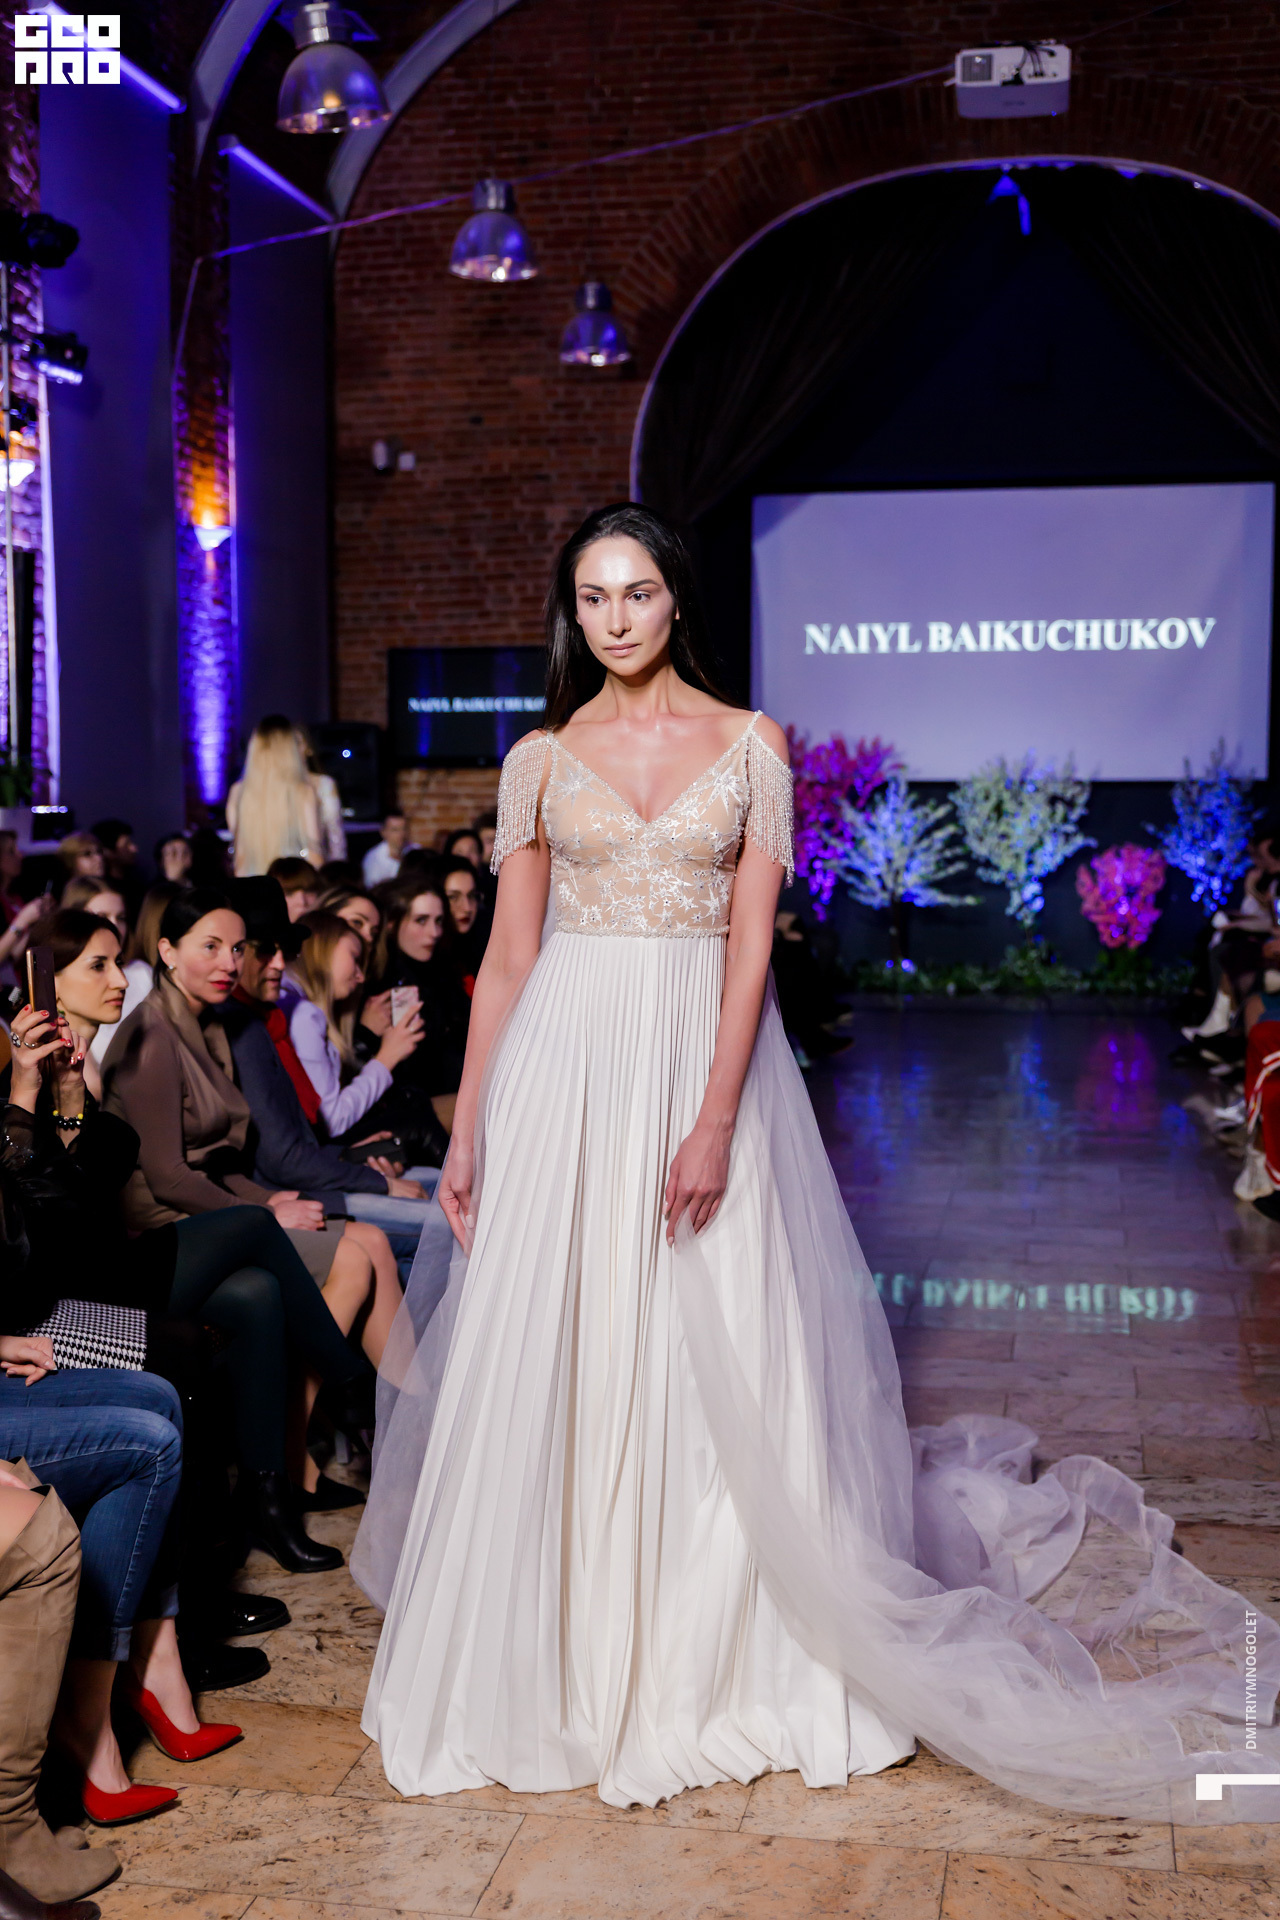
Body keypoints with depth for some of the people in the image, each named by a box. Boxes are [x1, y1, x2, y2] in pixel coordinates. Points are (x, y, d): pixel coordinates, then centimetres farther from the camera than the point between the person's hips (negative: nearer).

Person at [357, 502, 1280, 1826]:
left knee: (721, 1366, 3)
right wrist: (465, 1130, 1)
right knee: (557, 1365, 3)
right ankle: (562, 1664, 18)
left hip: (708, 1059, -1)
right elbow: (507, 954, 5)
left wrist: (714, 1121, -15)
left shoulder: (749, 745, 3)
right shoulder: (541, 759, 7)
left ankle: (718, 1669, 19)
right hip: (565, 1064, 1)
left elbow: (751, 943, -5)